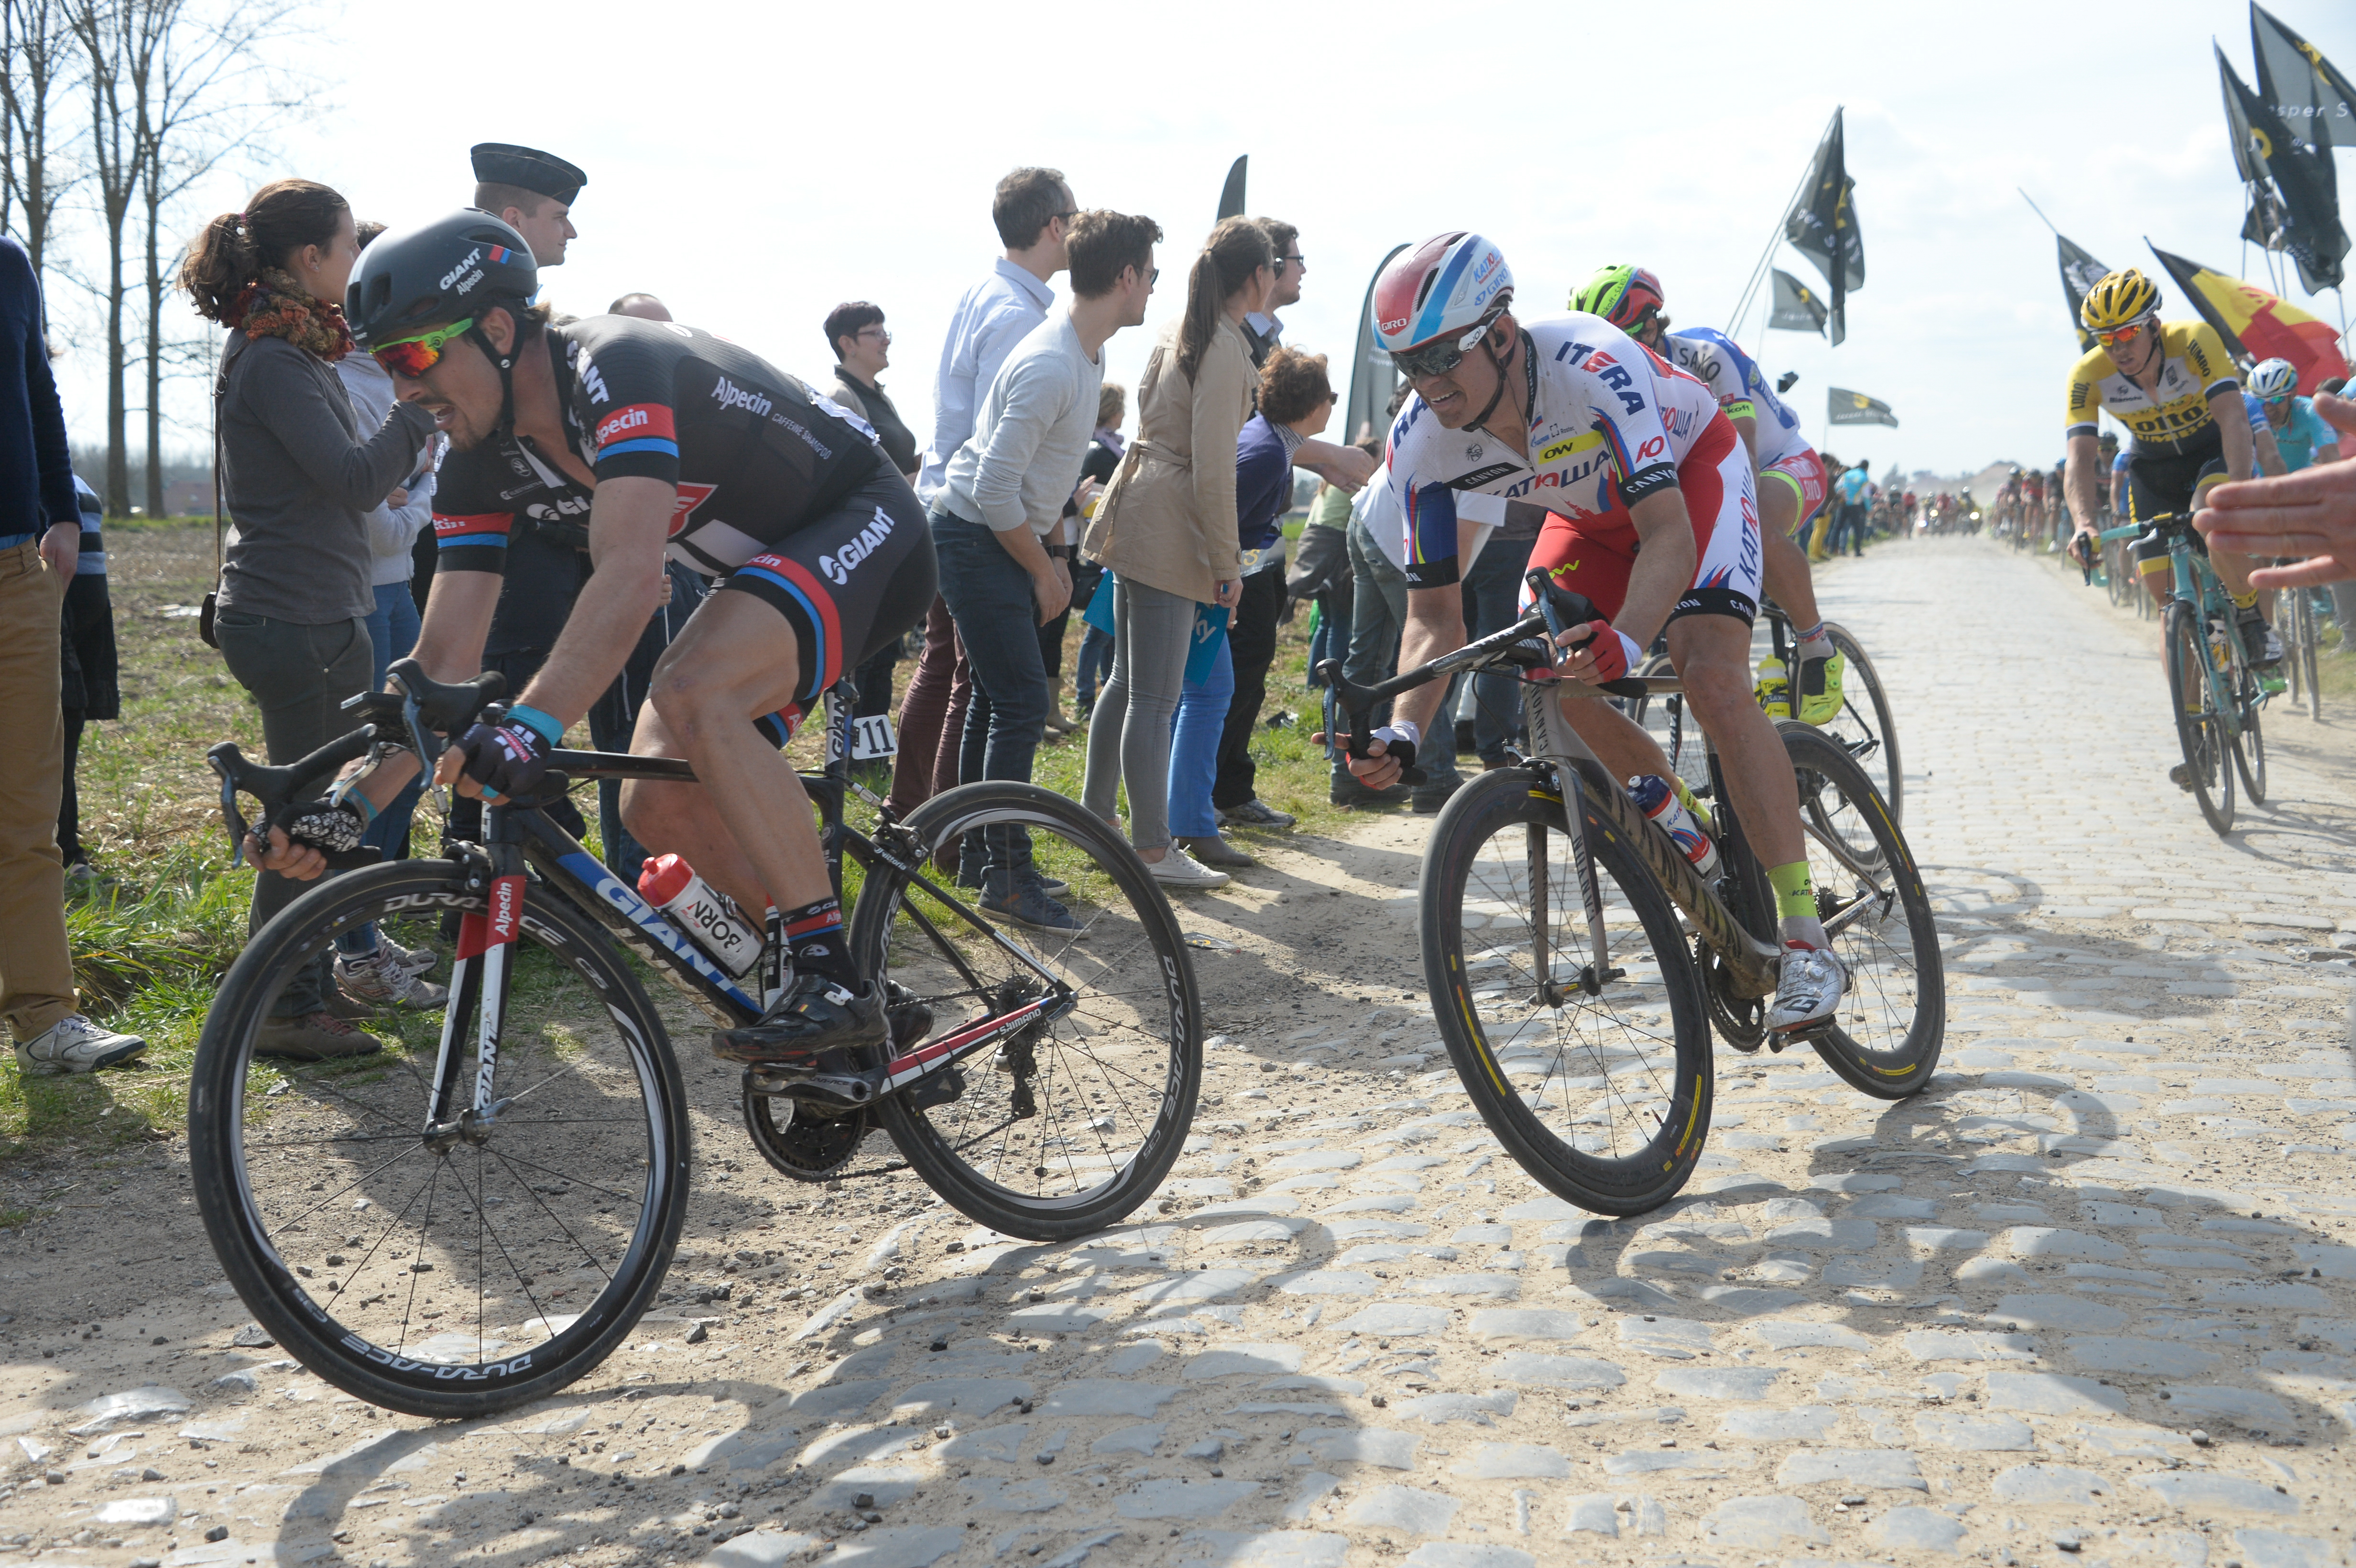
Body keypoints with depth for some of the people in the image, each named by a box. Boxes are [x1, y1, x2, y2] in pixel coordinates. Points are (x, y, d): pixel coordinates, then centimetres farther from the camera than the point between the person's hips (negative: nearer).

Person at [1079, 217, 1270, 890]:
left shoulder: (1178, 332, 13)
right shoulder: (1225, 349, -15)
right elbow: (1212, 469, -19)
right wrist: (1227, 564, -13)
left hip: (1135, 518, 10)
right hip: (1168, 530, -10)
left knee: (1127, 680, 18)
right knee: (1155, 699, -4)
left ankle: (1095, 817, 28)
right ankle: (1153, 851, 2)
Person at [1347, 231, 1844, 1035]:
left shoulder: (1593, 366, -40)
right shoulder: (1419, 443, -25)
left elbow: (1669, 537, -44)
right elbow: (1434, 615, -21)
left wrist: (1623, 642, -63)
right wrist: (1401, 734, -37)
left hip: (1691, 470, -5)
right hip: (1590, 508, 6)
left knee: (1710, 677, -24)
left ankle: (1805, 939, -20)